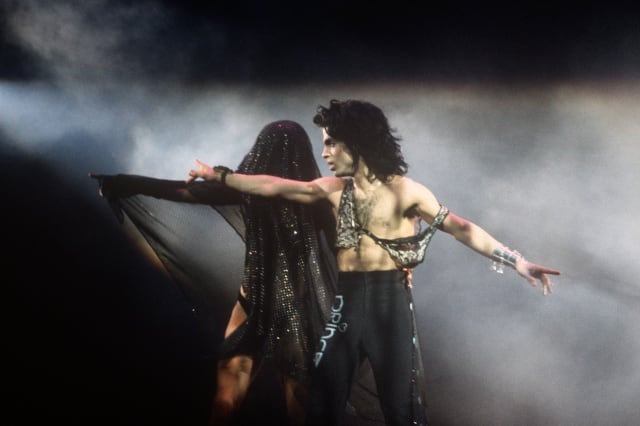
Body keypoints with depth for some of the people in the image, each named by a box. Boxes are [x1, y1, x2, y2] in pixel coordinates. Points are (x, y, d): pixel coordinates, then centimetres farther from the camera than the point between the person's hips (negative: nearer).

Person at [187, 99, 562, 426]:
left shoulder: (404, 191, -8)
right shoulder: (335, 189, 5)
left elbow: (461, 228, -10)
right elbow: (273, 186, 12)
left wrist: (518, 262, -17)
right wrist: (217, 175, 16)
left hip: (390, 301, -4)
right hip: (347, 300, 5)